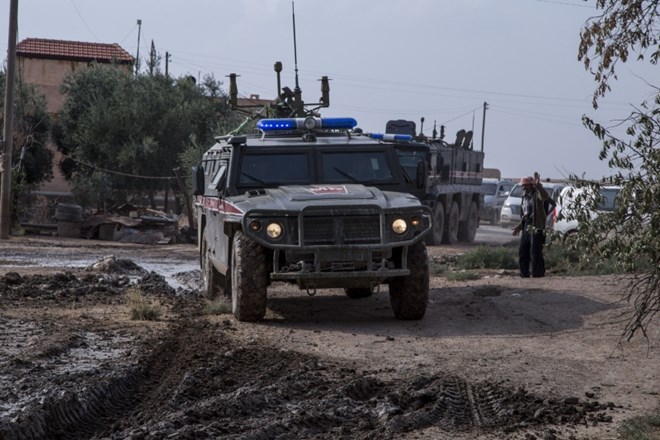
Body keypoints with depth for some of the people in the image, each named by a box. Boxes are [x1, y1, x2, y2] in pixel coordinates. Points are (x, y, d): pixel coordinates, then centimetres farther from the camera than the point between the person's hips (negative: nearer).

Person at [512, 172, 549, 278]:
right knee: (522, 252, 12)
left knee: (535, 253, -11)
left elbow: (544, 196, -32)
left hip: (536, 228, -9)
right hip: (526, 228, 9)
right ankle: (524, 275, 21)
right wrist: (519, 226, 24)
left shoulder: (537, 194, -7)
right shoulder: (525, 197, 18)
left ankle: (538, 275, -8)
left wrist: (538, 185, -44)